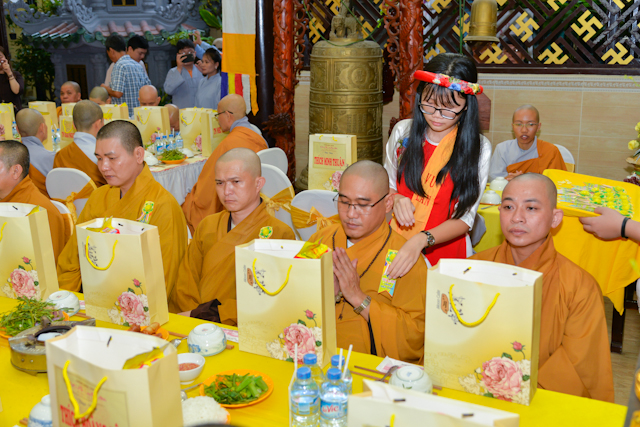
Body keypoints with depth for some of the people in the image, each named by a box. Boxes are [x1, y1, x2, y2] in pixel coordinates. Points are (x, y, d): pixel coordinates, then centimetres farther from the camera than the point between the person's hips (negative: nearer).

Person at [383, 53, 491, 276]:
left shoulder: (478, 148, -4)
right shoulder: (403, 131, 3)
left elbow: (464, 219, -7)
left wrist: (422, 240, -24)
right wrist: (395, 199, -8)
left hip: (445, 248, -1)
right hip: (397, 241, 1)